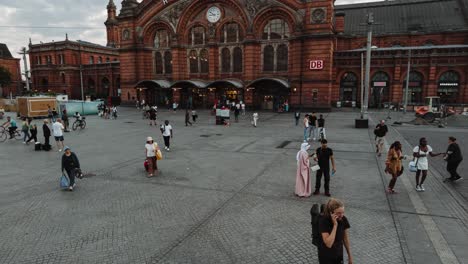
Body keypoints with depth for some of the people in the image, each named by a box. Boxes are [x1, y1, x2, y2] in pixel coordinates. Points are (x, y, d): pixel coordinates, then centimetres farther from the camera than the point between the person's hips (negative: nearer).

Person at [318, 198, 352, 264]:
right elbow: (328, 244, -32)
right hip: (326, 257, -4)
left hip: (339, 255, 4)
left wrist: (350, 256, 10)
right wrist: (335, 225, -34)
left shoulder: (343, 219, -11)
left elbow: (345, 238, 2)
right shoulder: (323, 221, -26)